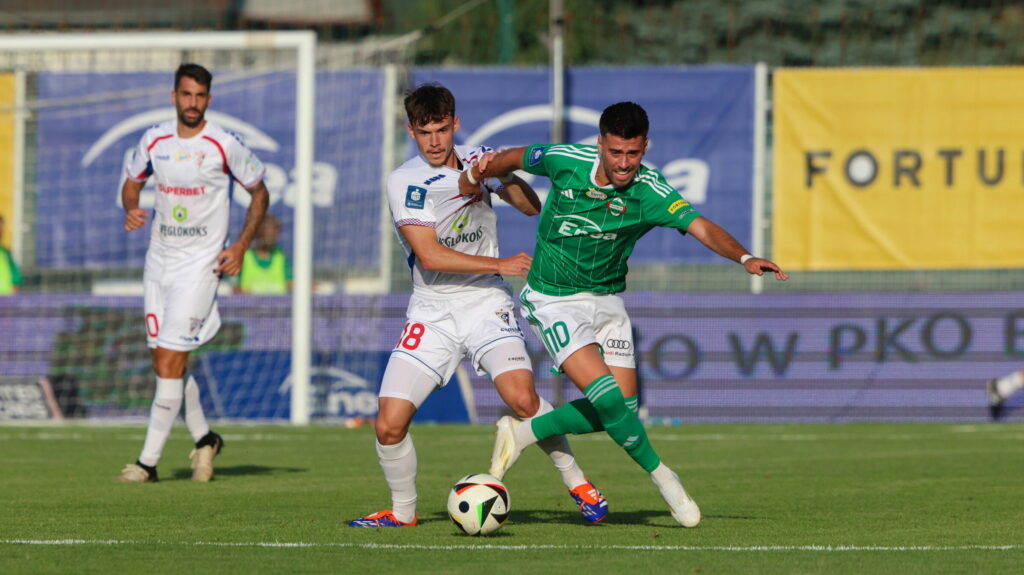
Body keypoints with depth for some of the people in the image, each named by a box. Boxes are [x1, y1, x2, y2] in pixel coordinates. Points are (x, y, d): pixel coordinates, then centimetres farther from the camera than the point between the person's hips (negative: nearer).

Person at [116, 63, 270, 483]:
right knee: (164, 361, 8)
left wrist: (241, 246, -5)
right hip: (159, 260, 5)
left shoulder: (224, 145, -8)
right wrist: (131, 209, -4)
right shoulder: (154, 141, 4)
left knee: (170, 361, -12)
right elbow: (132, 181, 19)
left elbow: (259, 193, 4)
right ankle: (203, 438, 29)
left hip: (200, 263, -5)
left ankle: (148, 461, -10)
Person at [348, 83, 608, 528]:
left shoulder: (478, 161, 3)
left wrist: (505, 174, -16)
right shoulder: (405, 181, -7)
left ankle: (576, 482, -3)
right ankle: (402, 511, 15)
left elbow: (532, 208, 2)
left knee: (523, 400, -23)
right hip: (431, 311, 0)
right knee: (389, 425, -9)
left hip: (485, 304, 0)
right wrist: (501, 265, -16)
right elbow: (430, 256, -15)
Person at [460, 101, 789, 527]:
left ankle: (522, 433, 18)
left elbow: (702, 227, -32)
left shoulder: (650, 192, -18)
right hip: (554, 299, -3)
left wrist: (744, 257, -48)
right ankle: (661, 476, -3)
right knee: (604, 393, -20)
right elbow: (517, 158, 6)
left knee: (621, 407, 0)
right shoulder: (566, 160, -17)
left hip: (607, 299, 3)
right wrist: (478, 175, -4)